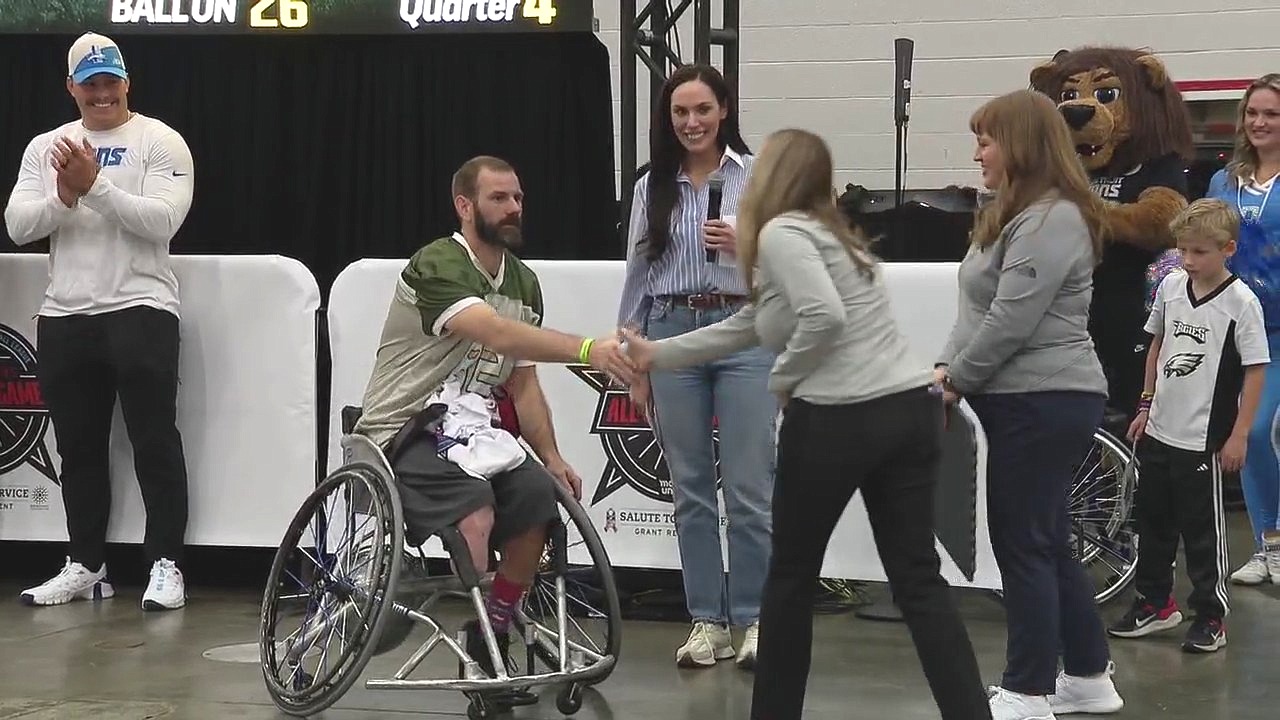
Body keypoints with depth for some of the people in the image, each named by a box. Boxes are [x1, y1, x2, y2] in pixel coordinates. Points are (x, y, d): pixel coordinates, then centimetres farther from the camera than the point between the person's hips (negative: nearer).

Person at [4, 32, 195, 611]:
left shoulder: (160, 142, -1)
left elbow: (162, 220, -15)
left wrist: (95, 184, -21)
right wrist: (63, 196, -15)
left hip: (140, 310, -5)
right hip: (64, 318, 5)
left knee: (155, 443, -2)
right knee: (79, 449, 10)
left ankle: (166, 565, 3)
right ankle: (86, 566, 19)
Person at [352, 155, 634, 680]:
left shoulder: (523, 283, 13)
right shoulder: (437, 266, -15)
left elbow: (523, 380, 16)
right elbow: (497, 335, -32)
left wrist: (551, 457, 3)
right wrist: (588, 350, -42)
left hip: (471, 427, 7)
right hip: (407, 430, -7)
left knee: (540, 497, -20)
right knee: (475, 512, -33)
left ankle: (493, 636, -2)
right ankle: (478, 651, -17)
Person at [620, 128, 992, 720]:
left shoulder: (780, 232, -4)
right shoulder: (827, 231, 23)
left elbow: (825, 318, -21)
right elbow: (748, 327, 30)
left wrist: (782, 379, -4)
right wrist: (658, 355, 35)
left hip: (842, 419, -8)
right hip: (911, 409, 8)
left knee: (792, 574, 11)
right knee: (918, 578, 5)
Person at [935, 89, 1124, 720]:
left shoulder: (1052, 221, -17)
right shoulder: (1014, 215, 18)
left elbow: (1011, 322, -21)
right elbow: (975, 309, 18)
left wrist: (955, 381, -10)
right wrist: (947, 366, 4)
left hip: (1043, 405, -11)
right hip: (1029, 402, 11)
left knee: (1023, 545, -4)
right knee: (1048, 543, 16)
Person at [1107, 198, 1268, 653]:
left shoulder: (1240, 302, -13)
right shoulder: (1171, 286, 3)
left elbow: (1256, 369, -11)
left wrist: (1239, 435, -12)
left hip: (1204, 438, -6)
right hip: (1159, 430, 6)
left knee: (1203, 530, 2)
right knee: (1153, 521, 16)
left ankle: (1211, 617, 14)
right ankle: (1155, 603, 31)